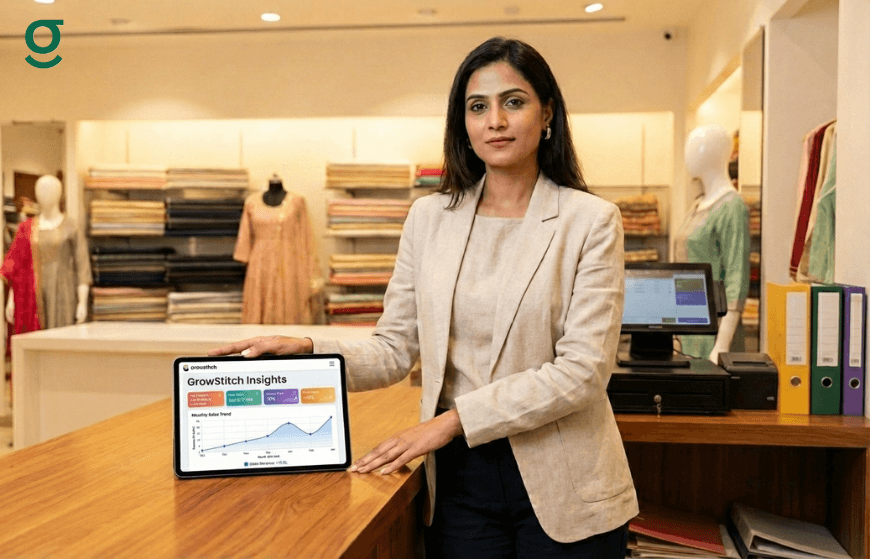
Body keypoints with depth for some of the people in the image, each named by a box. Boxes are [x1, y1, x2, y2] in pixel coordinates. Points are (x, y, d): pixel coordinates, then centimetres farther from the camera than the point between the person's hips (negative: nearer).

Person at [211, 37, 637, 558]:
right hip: (461, 480, 2)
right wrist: (309, 352, -14)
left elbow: (582, 372, -14)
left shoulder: (591, 221, -7)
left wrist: (455, 419, -18)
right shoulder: (430, 217, 4)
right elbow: (395, 348, 3)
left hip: (562, 490, -2)